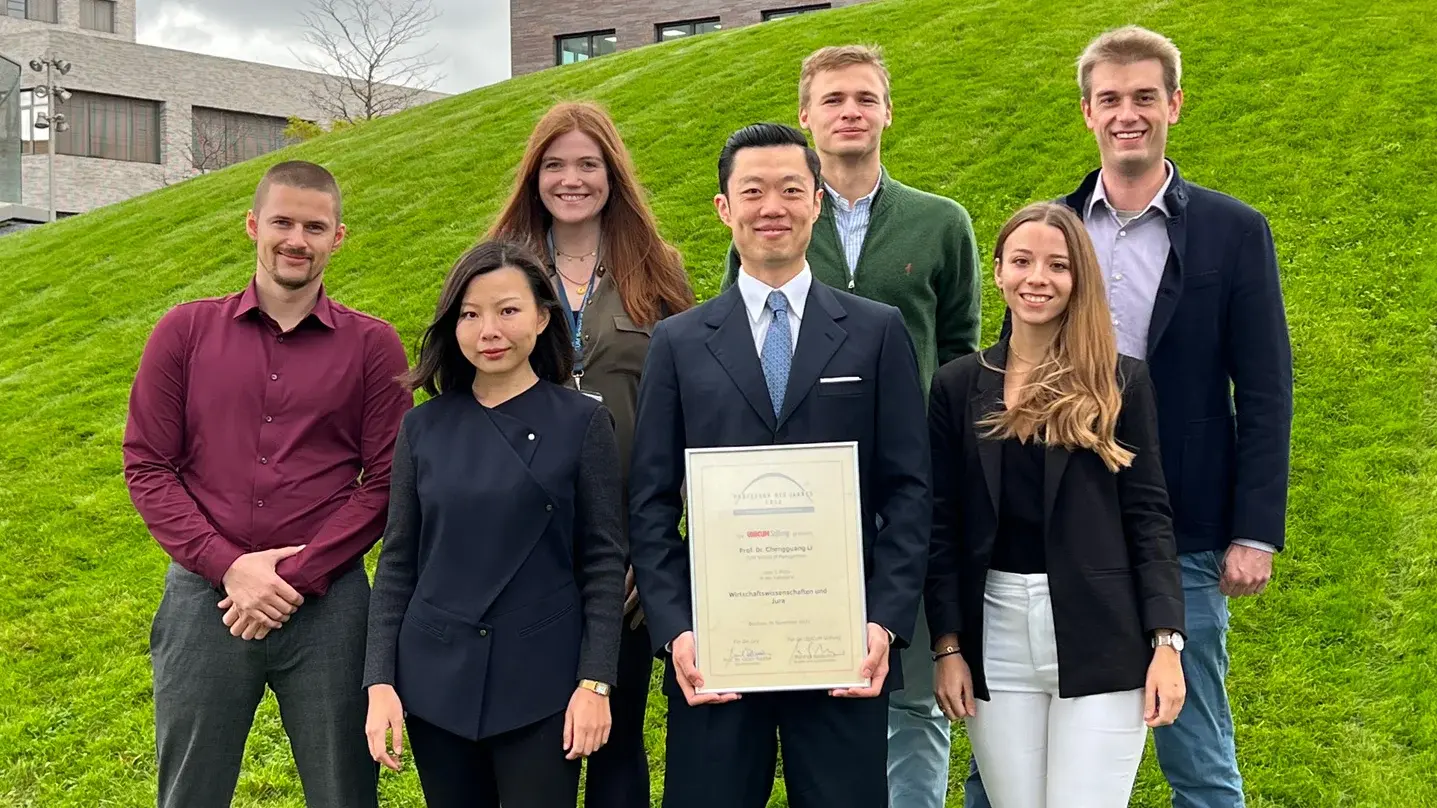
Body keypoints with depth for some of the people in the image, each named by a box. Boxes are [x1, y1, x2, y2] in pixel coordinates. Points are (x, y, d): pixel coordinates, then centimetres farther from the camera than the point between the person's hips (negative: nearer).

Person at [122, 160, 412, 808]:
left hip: (328, 603, -1)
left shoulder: (372, 345, 2)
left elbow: (384, 481, -2)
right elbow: (147, 465, 2)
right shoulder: (185, 332, 5)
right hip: (204, 596, 1)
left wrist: (296, 577, -11)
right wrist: (230, 566, -9)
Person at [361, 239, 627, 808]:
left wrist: (595, 683, -8)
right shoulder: (423, 428, 4)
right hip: (436, 679, 3)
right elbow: (397, 562, 6)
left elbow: (604, 562, -3)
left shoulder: (582, 423, -3)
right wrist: (380, 682, 0)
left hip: (541, 683, -2)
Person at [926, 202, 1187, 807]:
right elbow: (942, 525, 6)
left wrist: (1166, 642, -7)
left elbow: (1148, 516, 1)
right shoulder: (958, 386, 6)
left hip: (1100, 642, -2)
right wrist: (947, 646, 1)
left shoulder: (1121, 382, 2)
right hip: (996, 639, 2)